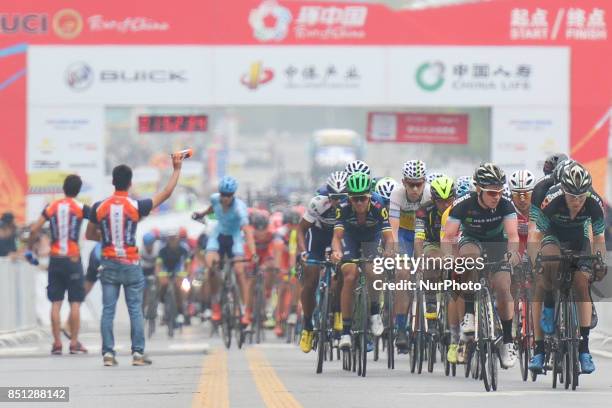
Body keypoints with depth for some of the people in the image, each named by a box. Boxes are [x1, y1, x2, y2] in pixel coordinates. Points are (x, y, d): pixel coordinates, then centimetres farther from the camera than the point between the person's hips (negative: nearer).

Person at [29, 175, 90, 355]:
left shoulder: (51, 207, 5)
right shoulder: (81, 208, -4)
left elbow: (34, 230, 2)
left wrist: (30, 249, 14)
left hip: (55, 259, 3)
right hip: (73, 259, -3)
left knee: (56, 303, 5)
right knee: (75, 303, 2)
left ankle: (57, 343, 3)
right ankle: (74, 343, 2)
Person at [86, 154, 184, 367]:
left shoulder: (99, 207, -1)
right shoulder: (136, 206, -8)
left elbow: (89, 235, 10)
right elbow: (166, 193, 2)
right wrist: (177, 169, 11)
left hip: (109, 265, 2)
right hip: (131, 265, -2)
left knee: (108, 310, 3)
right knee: (135, 310, 4)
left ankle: (108, 353, 0)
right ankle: (138, 353, 2)